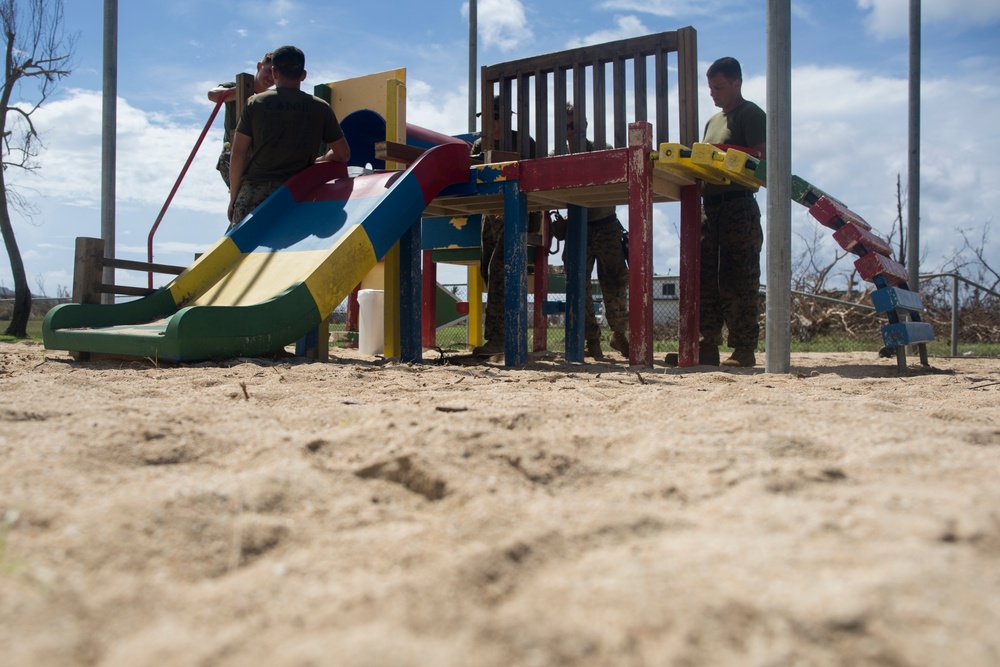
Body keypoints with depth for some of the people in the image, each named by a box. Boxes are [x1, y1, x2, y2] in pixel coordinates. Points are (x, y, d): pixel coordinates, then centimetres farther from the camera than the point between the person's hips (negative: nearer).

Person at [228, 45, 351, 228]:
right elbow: (343, 154, 12)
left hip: (253, 191, 0)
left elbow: (237, 155, 4)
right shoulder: (320, 108, 6)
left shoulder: (255, 103, 6)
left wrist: (233, 198, 12)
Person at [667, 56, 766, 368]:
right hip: (710, 205, 8)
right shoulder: (713, 121, 24)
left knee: (737, 280, -9)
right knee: (706, 278, 4)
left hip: (738, 205, -8)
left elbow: (762, 160, -10)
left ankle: (744, 350, -5)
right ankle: (707, 346, 7)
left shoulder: (751, 114, 1)